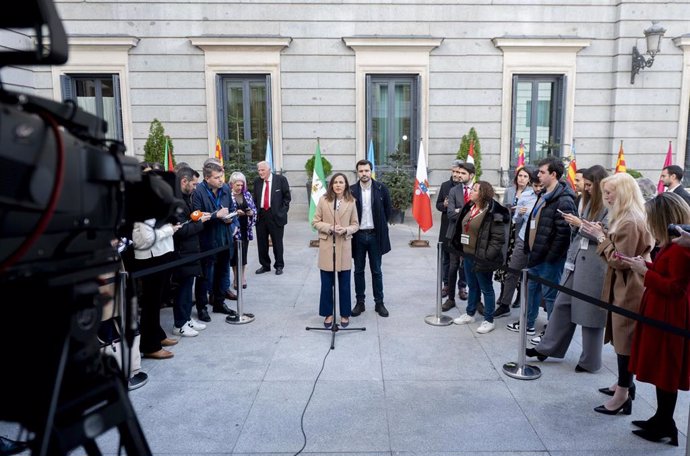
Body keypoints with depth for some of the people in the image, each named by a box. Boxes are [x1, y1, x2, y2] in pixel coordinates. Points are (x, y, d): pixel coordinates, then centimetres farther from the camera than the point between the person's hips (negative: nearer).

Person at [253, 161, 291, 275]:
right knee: (261, 243, 9)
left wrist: (282, 211, -5)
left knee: (277, 242, 4)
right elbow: (255, 198, 15)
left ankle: (279, 266, 18)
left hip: (275, 215, -4)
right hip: (260, 215, 4)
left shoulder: (281, 179, -3)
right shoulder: (257, 181, 9)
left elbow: (287, 197, 0)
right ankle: (265, 265, 23)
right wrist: (255, 211, 3)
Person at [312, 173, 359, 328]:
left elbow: (355, 225, 4)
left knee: (344, 284, 9)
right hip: (327, 247, 0)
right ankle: (328, 314, 22)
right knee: (326, 284, 8)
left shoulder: (351, 202, -1)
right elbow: (315, 222, 0)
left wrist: (346, 230, -16)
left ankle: (345, 314, 23)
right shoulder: (323, 200, -2)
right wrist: (329, 227, -16)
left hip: (344, 248, 0)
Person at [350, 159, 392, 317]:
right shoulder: (351, 191, -3)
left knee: (376, 271, 8)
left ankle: (379, 303, 18)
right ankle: (360, 302, 20)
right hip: (358, 235, 0)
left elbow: (387, 210, 7)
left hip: (375, 235, 0)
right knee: (358, 271, 9)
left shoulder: (381, 189, -3)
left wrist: (380, 226, 8)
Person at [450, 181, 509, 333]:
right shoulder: (469, 208, 7)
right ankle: (469, 314, 34)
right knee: (472, 286, 20)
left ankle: (489, 321, 17)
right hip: (468, 255, 8)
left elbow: (498, 238, -19)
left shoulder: (493, 213, -18)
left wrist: (487, 257, -21)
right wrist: (462, 251, 15)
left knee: (486, 289, 5)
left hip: (481, 258, -8)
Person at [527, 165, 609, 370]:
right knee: (562, 304, 11)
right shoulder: (590, 202, 15)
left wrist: (581, 224, -14)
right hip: (576, 260, 8)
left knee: (590, 311, 4)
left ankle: (589, 361, 19)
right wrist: (576, 225, 1)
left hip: (593, 266, -8)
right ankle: (547, 347, 21)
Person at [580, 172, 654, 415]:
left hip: (627, 290, -10)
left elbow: (619, 261, -21)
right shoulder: (628, 218, 11)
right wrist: (604, 234, 3)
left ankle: (623, 394, 8)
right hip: (624, 287, 10)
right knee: (622, 338, 18)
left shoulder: (630, 223, -21)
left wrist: (600, 237, -16)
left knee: (625, 340, -2)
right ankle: (624, 383, 31)